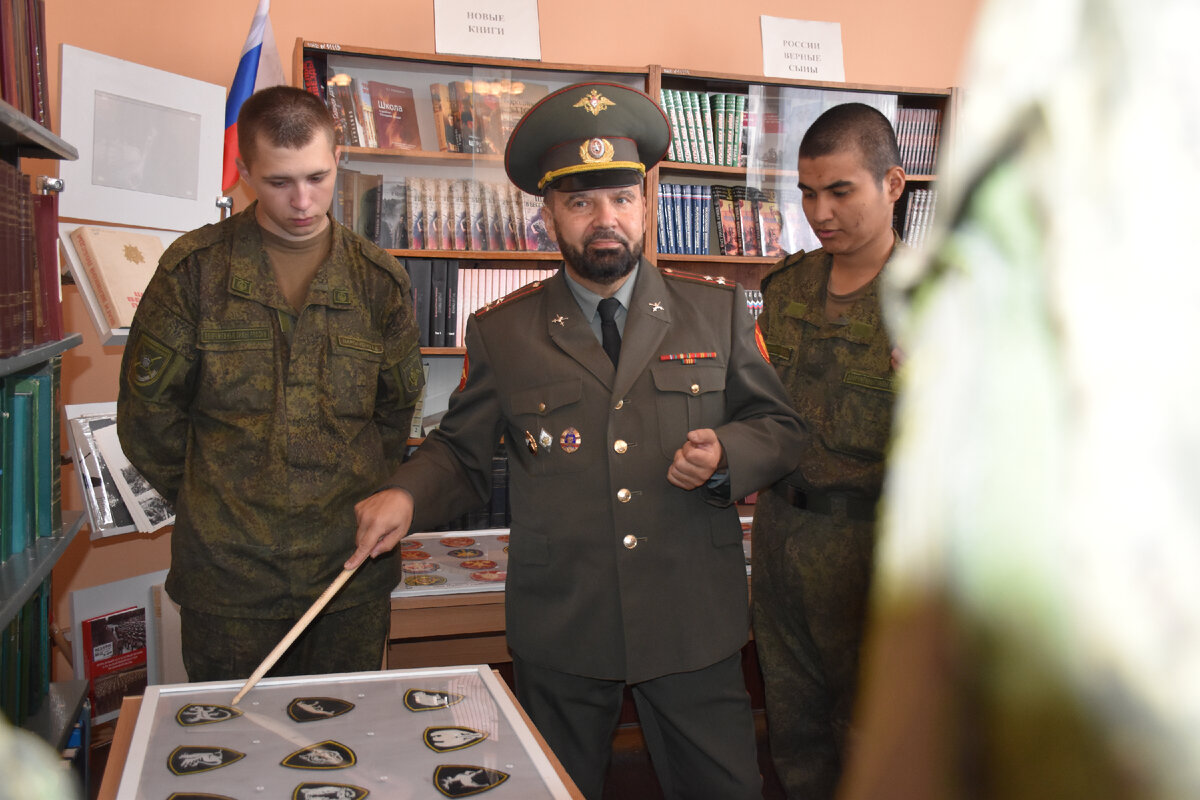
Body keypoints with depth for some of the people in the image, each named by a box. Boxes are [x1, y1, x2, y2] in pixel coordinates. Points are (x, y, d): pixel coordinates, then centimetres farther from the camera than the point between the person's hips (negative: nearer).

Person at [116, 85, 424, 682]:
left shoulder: (380, 280, 2)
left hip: (351, 571, 2)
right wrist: (211, 503, 5)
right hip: (227, 571, -1)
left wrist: (362, 499, 4)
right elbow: (146, 412, 2)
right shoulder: (194, 268, -4)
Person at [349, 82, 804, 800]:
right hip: (559, 636, 0)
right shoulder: (501, 332, 2)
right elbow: (462, 453, 7)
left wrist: (725, 455, -13)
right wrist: (406, 498, -13)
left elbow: (780, 428, 8)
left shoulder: (717, 310, 3)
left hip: (696, 629, 1)